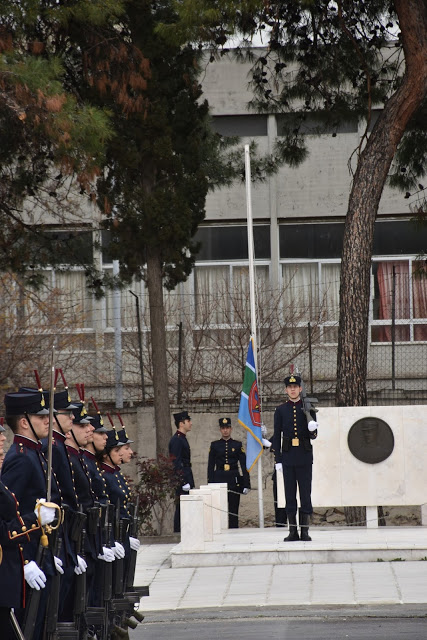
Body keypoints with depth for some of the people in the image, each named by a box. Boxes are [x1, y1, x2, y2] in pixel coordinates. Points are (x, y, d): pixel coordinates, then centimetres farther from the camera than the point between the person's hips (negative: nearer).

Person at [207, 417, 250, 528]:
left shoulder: (237, 445, 8)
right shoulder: (214, 445, 8)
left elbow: (244, 466, 7)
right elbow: (210, 466, 7)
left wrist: (246, 484, 0)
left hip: (234, 480, 0)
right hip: (219, 480, 0)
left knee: (233, 510, -1)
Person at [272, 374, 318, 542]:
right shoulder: (280, 410, 7)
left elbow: (313, 436, 4)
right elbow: (277, 437, 6)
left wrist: (312, 429, -21)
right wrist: (278, 460, 0)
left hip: (304, 457, -1)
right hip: (288, 457, 1)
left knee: (305, 493, -2)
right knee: (290, 494, 2)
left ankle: (305, 530, 2)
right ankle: (293, 531, 6)